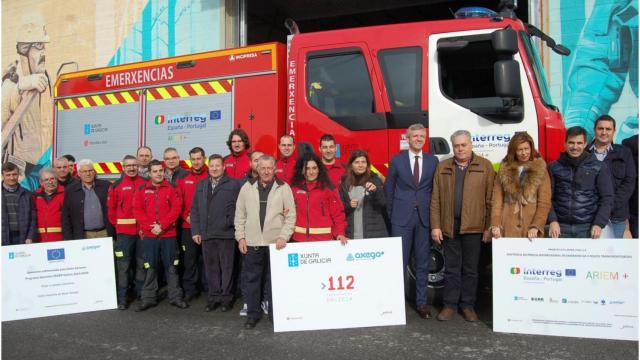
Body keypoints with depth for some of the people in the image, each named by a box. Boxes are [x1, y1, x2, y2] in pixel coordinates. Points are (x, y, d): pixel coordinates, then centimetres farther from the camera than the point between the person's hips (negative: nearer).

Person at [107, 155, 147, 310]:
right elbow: (111, 208, 4)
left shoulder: (145, 184, 4)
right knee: (123, 265, 0)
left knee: (142, 264, 12)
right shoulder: (116, 186, 1)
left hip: (143, 230, 2)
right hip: (124, 232, -2)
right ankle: (122, 299, 6)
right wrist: (116, 224, -1)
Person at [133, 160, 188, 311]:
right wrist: (150, 227, -12)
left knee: (171, 267, 6)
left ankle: (175, 297, 15)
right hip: (149, 235, 1)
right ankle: (148, 298, 17)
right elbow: (138, 210, 0)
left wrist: (162, 226, -14)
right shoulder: (142, 190, 6)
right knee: (150, 268, 7)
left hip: (169, 235, -1)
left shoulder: (172, 189, 2)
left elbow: (176, 209, -7)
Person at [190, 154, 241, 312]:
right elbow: (194, 209, 13)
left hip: (226, 234, -4)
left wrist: (230, 222, -13)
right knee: (211, 268, 8)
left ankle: (226, 298, 14)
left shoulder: (233, 184, 0)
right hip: (206, 234, 4)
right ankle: (214, 297, 18)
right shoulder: (201, 185, 15)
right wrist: (195, 231, 6)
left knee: (226, 267, 3)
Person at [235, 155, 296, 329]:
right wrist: (241, 237, 3)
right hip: (252, 242, 2)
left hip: (276, 242, -2)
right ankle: (253, 313, 20)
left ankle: (275, 313, 19)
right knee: (251, 279, 6)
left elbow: (291, 215, 0)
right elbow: (240, 215, 9)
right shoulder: (247, 187, 6)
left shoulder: (284, 188, 1)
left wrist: (283, 236, -9)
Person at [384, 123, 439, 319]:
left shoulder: (433, 161, 7)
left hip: (425, 217, 2)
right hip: (402, 218, -2)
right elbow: (389, 189, 7)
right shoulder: (397, 160, 2)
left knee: (423, 262, 8)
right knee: (399, 261, 1)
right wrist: (392, 214, 4)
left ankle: (421, 302, 17)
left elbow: (435, 189, 10)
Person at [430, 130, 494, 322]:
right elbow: (435, 199, 5)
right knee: (451, 269, 9)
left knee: (470, 269, 9)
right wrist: (435, 226, -1)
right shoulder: (442, 167, 8)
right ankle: (450, 305, 18)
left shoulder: (485, 166, 2)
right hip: (448, 226, 2)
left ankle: (468, 305, 20)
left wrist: (489, 227, -5)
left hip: (473, 227, -1)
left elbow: (490, 200, -1)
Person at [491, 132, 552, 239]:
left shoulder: (540, 171, 6)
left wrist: (536, 226, -12)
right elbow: (497, 200, 4)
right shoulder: (504, 171, 9)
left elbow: (545, 203, 0)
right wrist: (495, 225, -8)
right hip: (508, 230, 1)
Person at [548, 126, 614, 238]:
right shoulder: (554, 167, 6)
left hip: (588, 227, -1)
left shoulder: (599, 167, 4)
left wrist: (599, 224, -8)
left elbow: (607, 198, 1)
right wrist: (552, 220, -9)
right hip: (561, 226, 1)